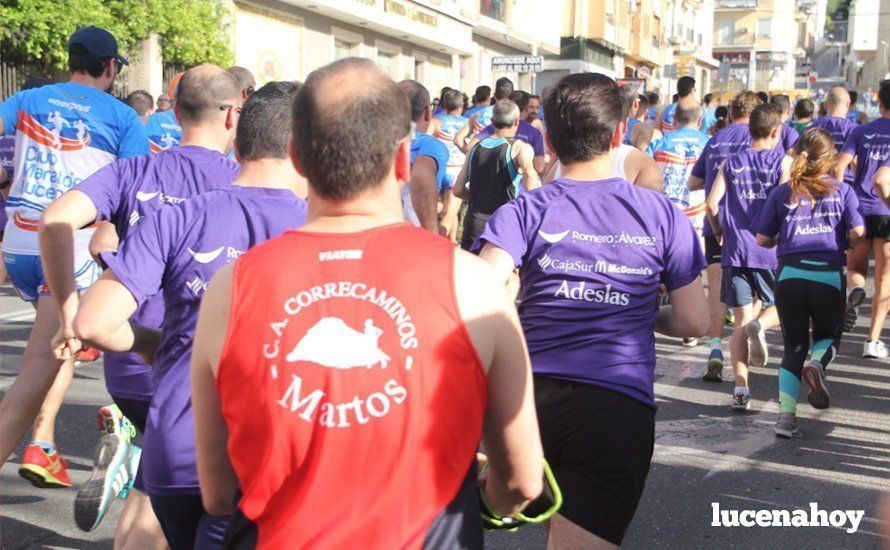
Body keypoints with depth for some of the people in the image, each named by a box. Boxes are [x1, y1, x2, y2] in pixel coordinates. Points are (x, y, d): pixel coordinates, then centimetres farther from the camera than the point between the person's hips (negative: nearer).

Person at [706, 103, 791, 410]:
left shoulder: (731, 163, 7)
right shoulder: (783, 162, 0)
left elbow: (712, 203, -2)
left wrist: (719, 232, 14)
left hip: (736, 250, 2)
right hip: (771, 251, -2)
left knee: (740, 323, 6)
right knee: (778, 309, 17)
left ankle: (741, 388, -4)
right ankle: (760, 325, -18)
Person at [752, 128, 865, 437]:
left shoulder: (783, 192, 6)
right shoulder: (842, 191, 4)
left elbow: (762, 239, 5)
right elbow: (858, 231, -7)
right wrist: (845, 244, 15)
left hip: (789, 274, 1)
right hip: (830, 275, -1)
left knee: (794, 346, 11)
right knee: (828, 337, 22)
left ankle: (786, 412, -5)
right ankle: (817, 363, -13)